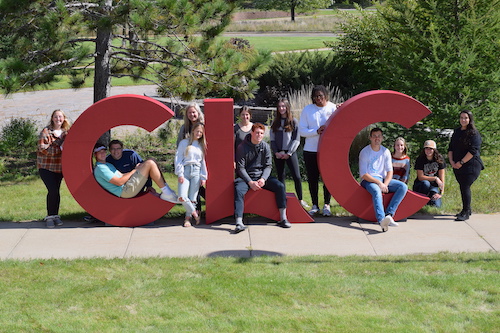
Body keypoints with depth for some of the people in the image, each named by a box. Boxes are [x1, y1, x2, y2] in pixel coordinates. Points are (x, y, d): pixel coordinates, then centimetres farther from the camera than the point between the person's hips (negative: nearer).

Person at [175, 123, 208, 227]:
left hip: (196, 172, 2)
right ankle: (194, 212, 3)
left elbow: (203, 162, 16)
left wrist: (203, 177, 8)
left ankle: (188, 218, 9)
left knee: (192, 198, -3)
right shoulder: (184, 143, 7)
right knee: (182, 197, -16)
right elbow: (178, 159, 3)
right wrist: (180, 174, -6)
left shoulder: (202, 145, 15)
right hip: (185, 171, -2)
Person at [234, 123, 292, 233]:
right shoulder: (242, 147, -6)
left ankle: (283, 218, -15)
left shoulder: (265, 147, 4)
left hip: (262, 176, 3)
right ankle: (239, 223, -42)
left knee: (280, 186, -19)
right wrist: (250, 182, -18)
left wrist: (263, 179, -14)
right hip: (246, 177, -3)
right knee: (238, 189, -34)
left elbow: (268, 166, 5)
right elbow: (240, 167, -7)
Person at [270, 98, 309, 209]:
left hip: (290, 153, -3)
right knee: (280, 177, 6)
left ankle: (300, 200, 1)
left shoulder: (294, 121, 1)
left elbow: (297, 139, -2)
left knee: (297, 177, -8)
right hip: (278, 154, 3)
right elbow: (272, 139, 9)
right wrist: (276, 152, -4)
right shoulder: (275, 122, 10)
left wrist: (289, 153, -9)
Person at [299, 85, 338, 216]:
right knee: (312, 178, 6)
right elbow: (302, 130, -2)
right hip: (311, 150, 1)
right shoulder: (307, 110, 2)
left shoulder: (333, 108, 0)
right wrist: (316, 131, -16)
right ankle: (315, 205, 18)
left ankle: (327, 205, 15)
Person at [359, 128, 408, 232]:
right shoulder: (364, 152, -6)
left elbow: (389, 171, 5)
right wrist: (379, 183, -21)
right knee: (376, 191, -39)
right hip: (368, 180, -6)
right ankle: (382, 219, -61)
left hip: (383, 179, 6)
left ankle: (388, 214, -30)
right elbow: (363, 174, -12)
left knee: (403, 187, -17)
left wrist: (385, 184, -15)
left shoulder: (385, 152, 9)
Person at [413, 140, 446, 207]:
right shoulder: (420, 159, -11)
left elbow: (442, 178, -7)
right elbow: (420, 177, -14)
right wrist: (435, 178, -20)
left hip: (433, 186, 2)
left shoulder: (440, 159, -6)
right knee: (425, 183, -38)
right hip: (420, 185, -2)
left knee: (436, 205, -23)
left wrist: (441, 193, -17)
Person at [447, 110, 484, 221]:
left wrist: (461, 162, -15)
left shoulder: (474, 133, -7)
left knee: (465, 187, -11)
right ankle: (467, 209, 24)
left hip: (471, 166, -6)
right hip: (457, 166, 6)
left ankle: (466, 212, -5)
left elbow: (473, 151, -15)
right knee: (463, 187, 12)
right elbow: (451, 148, 14)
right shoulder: (457, 132, 14)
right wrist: (451, 161, -2)